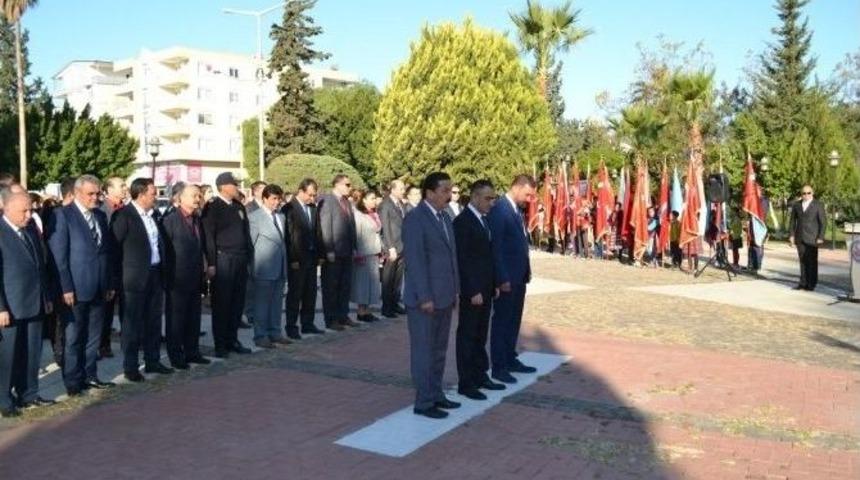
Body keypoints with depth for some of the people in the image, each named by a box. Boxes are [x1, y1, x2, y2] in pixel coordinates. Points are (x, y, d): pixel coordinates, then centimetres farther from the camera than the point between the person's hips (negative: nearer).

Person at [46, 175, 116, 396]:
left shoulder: (101, 216, 12)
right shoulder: (62, 215, -8)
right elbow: (59, 255, -11)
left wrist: (110, 284, 10)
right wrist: (66, 287, -15)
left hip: (99, 288, 6)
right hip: (76, 287, -6)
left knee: (93, 337, 13)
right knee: (73, 338, 5)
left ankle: (90, 375, 24)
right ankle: (73, 381, 15)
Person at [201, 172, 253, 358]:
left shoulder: (239, 207, 14)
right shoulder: (212, 207, -5)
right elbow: (208, 237, -9)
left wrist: (249, 257, 10)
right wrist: (211, 264, -14)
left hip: (240, 260, 6)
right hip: (223, 260, -6)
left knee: (237, 303, 9)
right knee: (221, 304, 0)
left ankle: (232, 340, 20)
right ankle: (220, 345, 8)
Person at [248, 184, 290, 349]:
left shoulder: (281, 216, 15)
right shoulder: (254, 217, -7)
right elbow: (251, 242, -7)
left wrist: (285, 263, 15)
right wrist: (254, 266, -8)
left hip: (280, 266, 7)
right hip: (264, 268, -7)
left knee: (277, 301, 12)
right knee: (262, 302, 0)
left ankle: (274, 332, 22)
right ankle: (260, 336, 7)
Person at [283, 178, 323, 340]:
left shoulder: (313, 207, 10)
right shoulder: (289, 208, -11)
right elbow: (288, 236, -13)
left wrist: (320, 254, 6)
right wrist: (293, 259, -15)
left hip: (311, 256, 7)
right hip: (297, 258, -6)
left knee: (310, 291, 11)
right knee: (295, 293, 1)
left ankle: (307, 324, 22)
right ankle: (291, 327, 9)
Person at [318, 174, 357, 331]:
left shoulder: (347, 202, 13)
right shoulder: (326, 201, -10)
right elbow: (325, 228, -13)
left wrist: (354, 247, 9)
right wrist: (329, 251, -16)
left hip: (347, 251, 7)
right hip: (333, 253, -7)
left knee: (345, 285, 13)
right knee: (331, 286, 3)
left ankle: (343, 316, 24)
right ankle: (331, 319, 12)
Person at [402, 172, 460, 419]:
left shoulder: (445, 217, 12)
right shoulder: (414, 218, -14)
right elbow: (415, 260, -18)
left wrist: (455, 290, 13)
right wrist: (424, 297, -20)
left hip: (444, 297, 8)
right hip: (424, 299, -8)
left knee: (439, 350, 15)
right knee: (423, 351, 2)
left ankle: (435, 394, 27)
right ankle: (423, 402, 11)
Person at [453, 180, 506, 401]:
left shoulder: (484, 219, 12)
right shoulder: (462, 221, -15)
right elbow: (462, 259, -18)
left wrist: (494, 284, 11)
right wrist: (473, 291, -20)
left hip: (486, 289, 8)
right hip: (472, 291, -8)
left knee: (480, 335, 16)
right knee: (467, 336, 2)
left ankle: (480, 375, 26)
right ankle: (466, 383, 10)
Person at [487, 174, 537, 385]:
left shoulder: (517, 209, 12)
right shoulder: (498, 209, -16)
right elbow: (495, 247, -19)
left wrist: (527, 270, 12)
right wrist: (502, 278, -20)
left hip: (519, 276, 9)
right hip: (506, 278, -9)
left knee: (514, 321, 16)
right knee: (501, 322, 1)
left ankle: (510, 359, 27)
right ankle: (498, 367, 9)